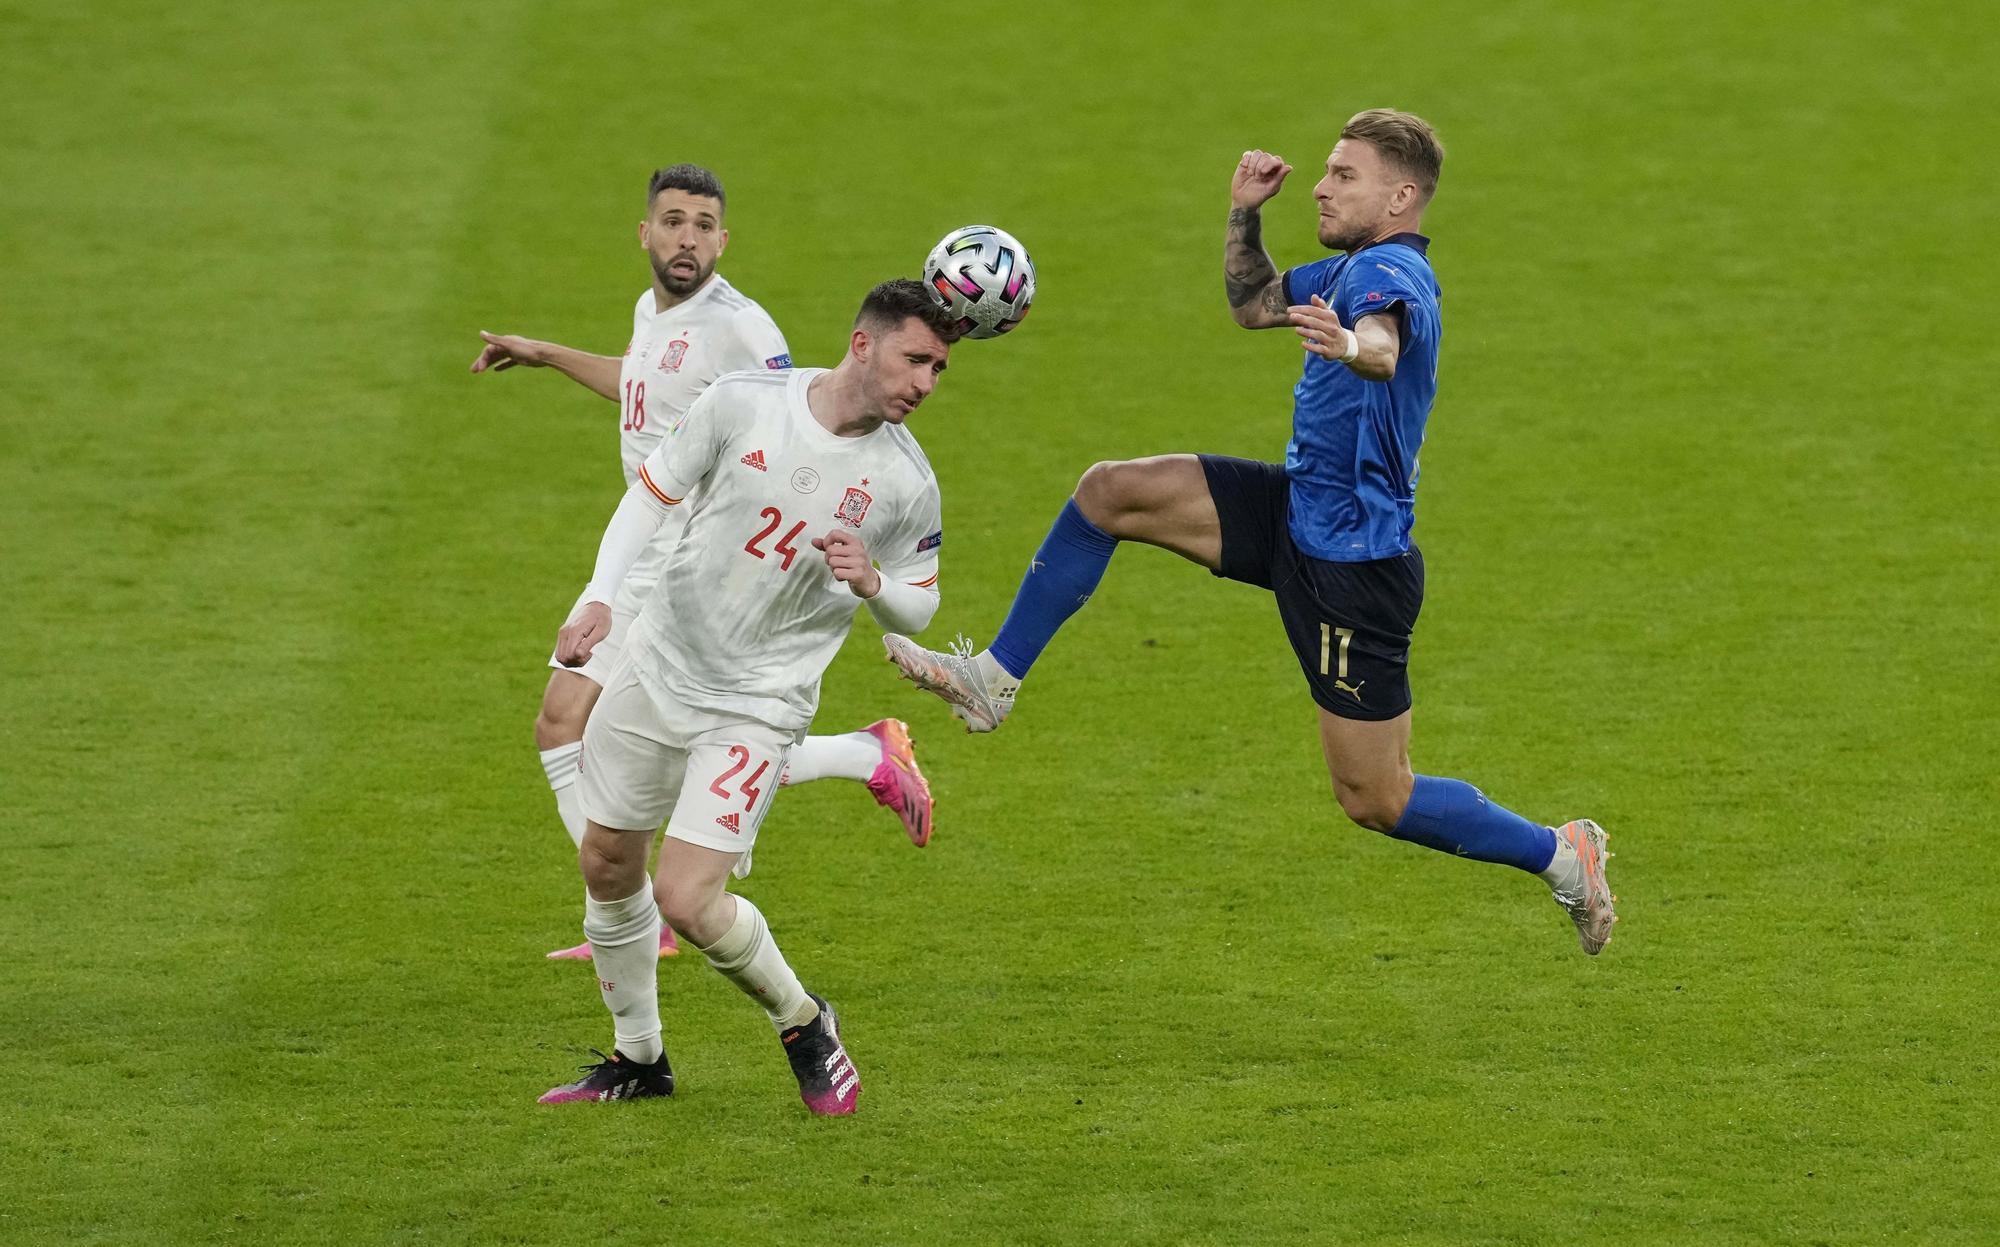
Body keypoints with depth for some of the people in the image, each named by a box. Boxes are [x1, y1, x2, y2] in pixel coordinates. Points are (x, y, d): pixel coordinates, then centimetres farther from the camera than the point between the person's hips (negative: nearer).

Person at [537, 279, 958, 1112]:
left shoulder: (905, 481, -12)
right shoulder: (743, 403, -12)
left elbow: (918, 605, 2)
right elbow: (653, 491, 1)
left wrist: (871, 583, -21)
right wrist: (599, 598, -9)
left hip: (758, 705, -3)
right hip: (658, 668, 3)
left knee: (687, 900, -15)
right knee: (605, 865, 13)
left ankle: (804, 1027, 11)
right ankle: (637, 1058, 33)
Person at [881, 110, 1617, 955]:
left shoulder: (1390, 271, -22)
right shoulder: (1352, 269, 9)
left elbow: (1383, 347, -46)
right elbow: (1254, 304, 27)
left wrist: (1351, 347, -69)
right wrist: (1245, 216, 13)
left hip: (1352, 564, -9)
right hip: (1299, 510, 9)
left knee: (1374, 801, -3)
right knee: (1110, 492, 0)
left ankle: (1561, 856, 15)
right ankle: (995, 679, 7)